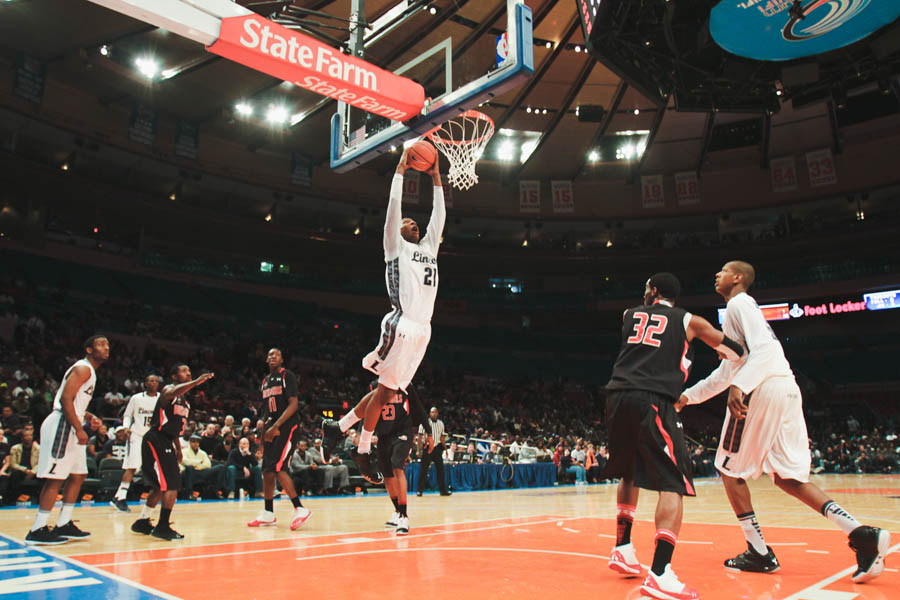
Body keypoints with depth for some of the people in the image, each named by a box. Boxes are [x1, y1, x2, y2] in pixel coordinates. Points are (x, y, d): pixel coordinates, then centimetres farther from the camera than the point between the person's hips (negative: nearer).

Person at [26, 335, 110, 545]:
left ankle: (64, 525, 19)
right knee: (55, 478, -8)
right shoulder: (83, 368, -11)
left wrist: (87, 416, 14)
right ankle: (38, 530, -1)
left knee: (78, 476, 13)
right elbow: (65, 399, -21)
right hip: (61, 425, -11)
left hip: (70, 428, 11)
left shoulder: (89, 371, 20)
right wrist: (79, 429, -22)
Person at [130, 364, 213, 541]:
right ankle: (163, 527, -9)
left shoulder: (185, 401, 15)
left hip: (166, 443, 10)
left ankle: (142, 522, 31)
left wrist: (178, 448, 23)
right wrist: (196, 382, -49)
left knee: (161, 486, 18)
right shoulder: (168, 390, -11)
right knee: (172, 484, -14)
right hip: (155, 440, -10)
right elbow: (172, 393, -38)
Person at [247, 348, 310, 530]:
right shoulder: (265, 381, 17)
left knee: (278, 467, -18)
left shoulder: (287, 376, -5)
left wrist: (276, 426, -21)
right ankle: (268, 514, 18)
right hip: (272, 430, 8)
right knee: (267, 470, 7)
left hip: (288, 427, -8)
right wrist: (263, 433, 15)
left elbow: (293, 404, -14)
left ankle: (300, 509, -14)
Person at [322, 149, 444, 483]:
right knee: (386, 389, -5)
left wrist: (436, 178, 23)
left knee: (390, 391, 9)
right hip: (401, 326, -7)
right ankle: (363, 450, 7)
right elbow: (393, 206, -1)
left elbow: (439, 214, 24)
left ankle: (338, 427, 20)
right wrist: (400, 170, 6)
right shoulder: (395, 246, 6)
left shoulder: (429, 247, 23)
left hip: (422, 330, 7)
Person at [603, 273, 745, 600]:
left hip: (618, 398, 5)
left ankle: (623, 549, 29)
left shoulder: (630, 314, 21)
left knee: (629, 475, 25)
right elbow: (735, 351, 17)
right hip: (653, 402, -5)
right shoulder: (689, 321, 14)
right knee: (673, 485, -4)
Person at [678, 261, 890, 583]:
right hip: (787, 389, 9)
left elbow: (764, 348, -18)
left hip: (763, 389, -9)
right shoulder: (738, 309, 28)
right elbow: (727, 371, 32)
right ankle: (861, 533, -4)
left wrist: (739, 385, -30)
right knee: (787, 476, 10)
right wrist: (688, 395, 33)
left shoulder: (739, 304, -1)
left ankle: (759, 553, 5)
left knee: (730, 468, 4)